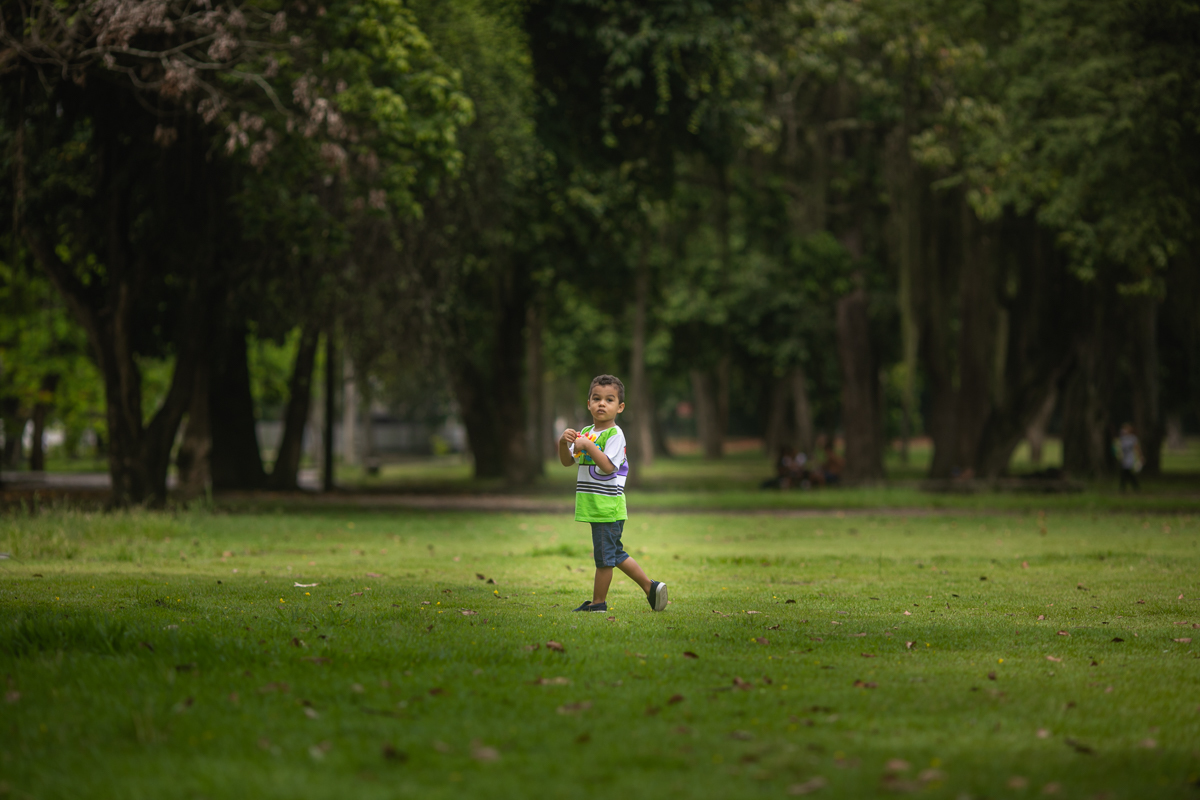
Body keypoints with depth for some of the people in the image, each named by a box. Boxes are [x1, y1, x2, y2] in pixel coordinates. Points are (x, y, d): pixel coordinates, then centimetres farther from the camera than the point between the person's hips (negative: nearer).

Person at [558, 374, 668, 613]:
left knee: (604, 554, 0)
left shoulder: (615, 435, -12)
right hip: (594, 505, 9)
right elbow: (567, 461, 14)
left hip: (608, 505, -9)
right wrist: (563, 443, -4)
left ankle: (598, 602, 10)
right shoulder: (586, 432, 13)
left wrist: (589, 446, -27)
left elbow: (607, 466, -22)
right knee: (614, 554, 16)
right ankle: (650, 586, 25)